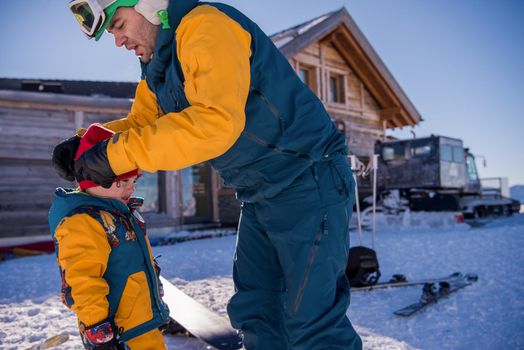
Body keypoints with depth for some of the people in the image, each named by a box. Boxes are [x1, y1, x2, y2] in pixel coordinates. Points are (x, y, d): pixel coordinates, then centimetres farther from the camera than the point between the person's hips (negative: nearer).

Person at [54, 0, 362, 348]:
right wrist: (85, 143, -5)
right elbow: (141, 121, 13)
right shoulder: (159, 63, 12)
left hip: (309, 182, -9)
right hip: (261, 196, 10)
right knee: (254, 311, 17)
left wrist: (118, 154, -27)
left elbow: (216, 121, -32)